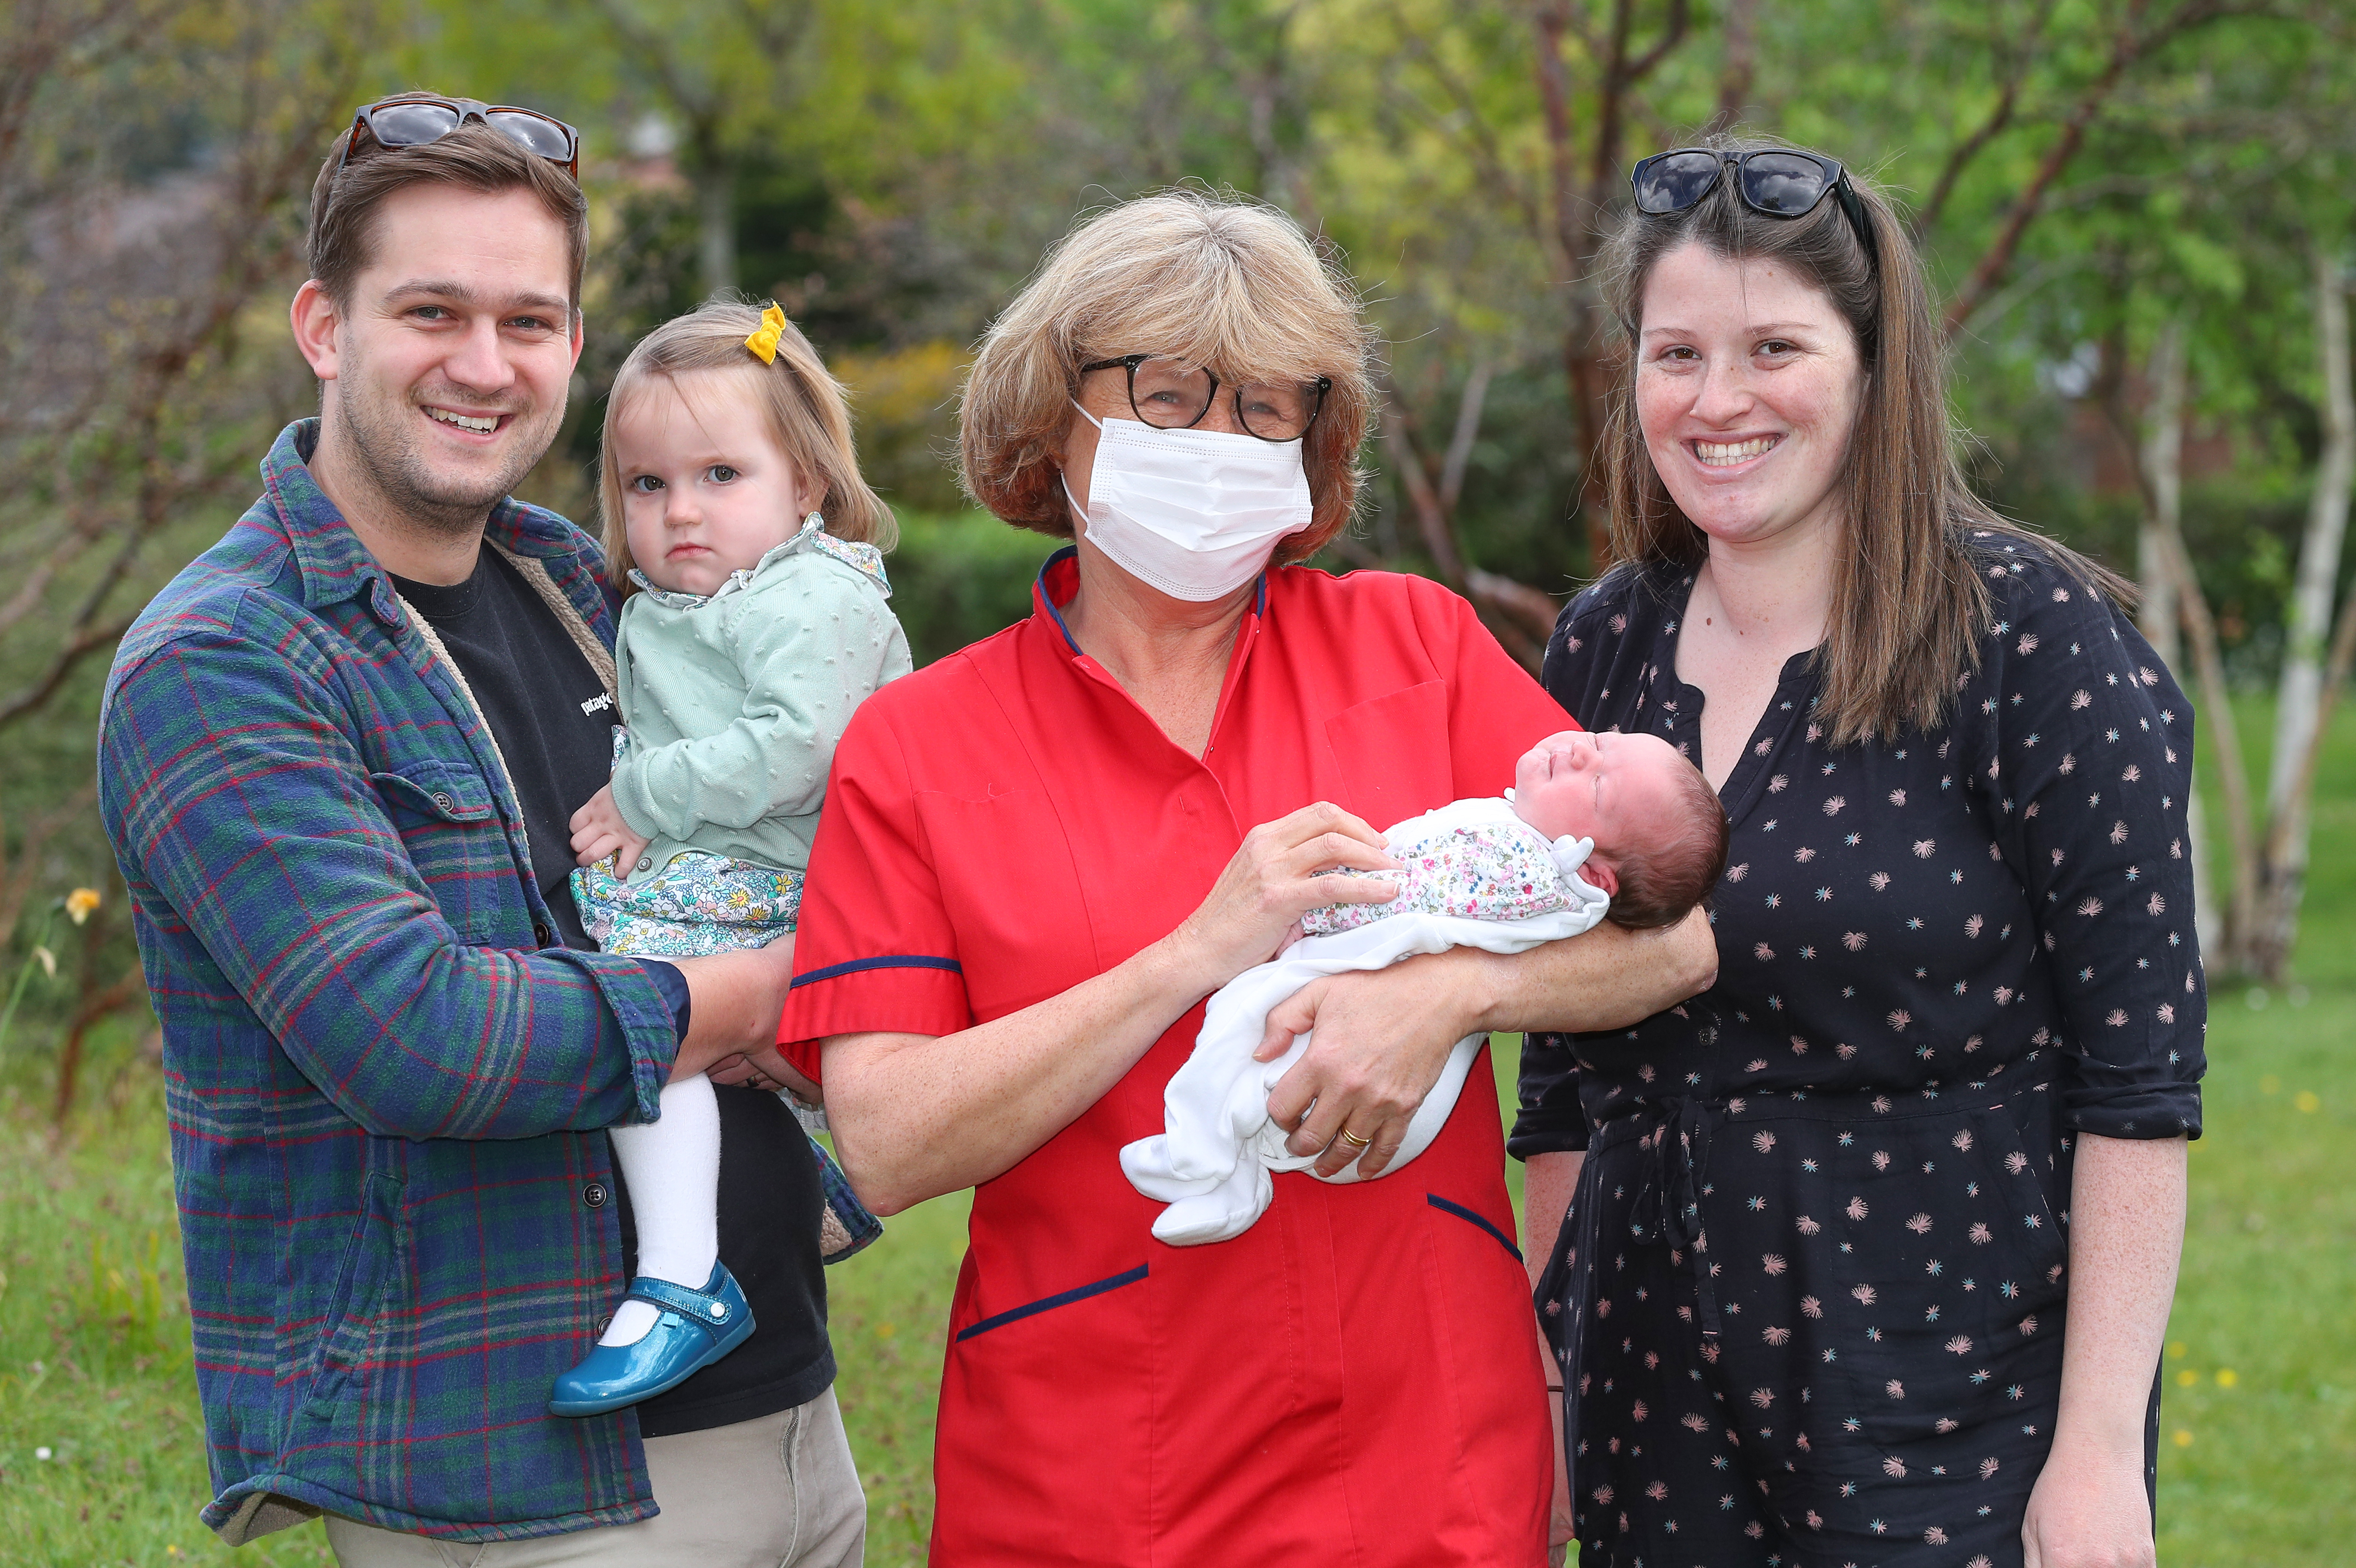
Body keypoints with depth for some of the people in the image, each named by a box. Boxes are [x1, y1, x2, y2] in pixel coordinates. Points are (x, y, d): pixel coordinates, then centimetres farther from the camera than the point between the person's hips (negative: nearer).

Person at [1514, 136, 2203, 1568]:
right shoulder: (1603, 646, 6)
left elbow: (2137, 1083, -12)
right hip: (1657, 1392, 5)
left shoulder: (2033, 640, -9)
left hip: (1956, 1401, -4)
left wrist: (2102, 1452, -16)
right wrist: (1536, 1362, 10)